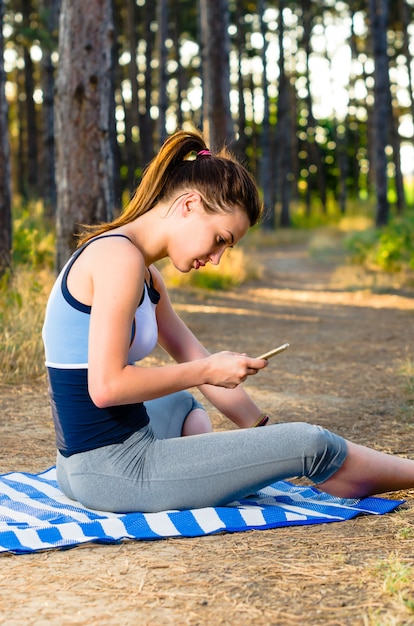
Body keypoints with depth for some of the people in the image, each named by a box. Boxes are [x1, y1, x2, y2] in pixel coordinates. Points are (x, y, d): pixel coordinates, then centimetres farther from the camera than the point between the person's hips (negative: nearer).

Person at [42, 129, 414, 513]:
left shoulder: (145, 277, 13)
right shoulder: (119, 258, -16)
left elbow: (196, 360, 17)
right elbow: (106, 386, -23)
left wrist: (260, 428, 18)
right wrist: (207, 371, -13)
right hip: (113, 471, -10)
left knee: (183, 404, 42)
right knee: (310, 444, -4)